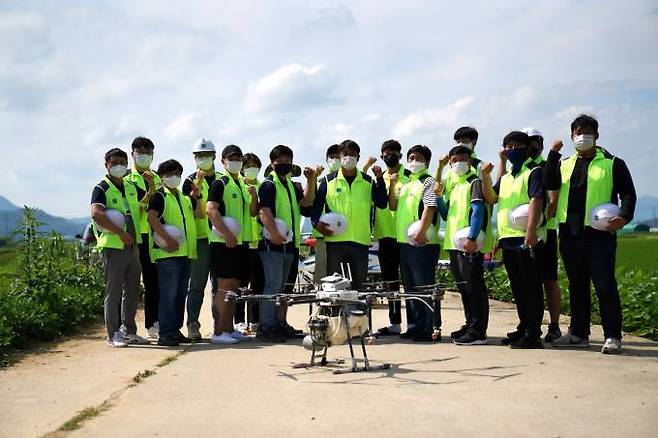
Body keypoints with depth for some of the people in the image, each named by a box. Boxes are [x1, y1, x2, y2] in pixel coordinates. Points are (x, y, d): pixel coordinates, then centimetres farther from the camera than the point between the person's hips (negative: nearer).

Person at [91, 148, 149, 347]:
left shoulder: (132, 188, 15)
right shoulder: (102, 189, -6)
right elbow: (97, 214, -22)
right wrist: (120, 232, -24)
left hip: (132, 246, 7)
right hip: (113, 247, -7)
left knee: (132, 290, 12)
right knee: (113, 291, -3)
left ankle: (129, 331, 23)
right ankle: (113, 334, 3)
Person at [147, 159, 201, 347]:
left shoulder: (184, 198, 19)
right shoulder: (159, 196, -3)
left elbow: (200, 214, 28)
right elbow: (152, 218, -16)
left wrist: (196, 197, 10)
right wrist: (168, 239, -22)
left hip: (185, 252, 8)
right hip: (167, 253, -8)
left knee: (181, 294, 12)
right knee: (168, 294, -9)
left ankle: (176, 330, 19)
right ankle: (165, 334, -7)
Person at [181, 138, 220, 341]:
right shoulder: (191, 181, 1)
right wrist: (196, 187, -22)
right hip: (200, 238, -4)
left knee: (220, 283, 9)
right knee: (197, 284, -5)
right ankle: (193, 325, -2)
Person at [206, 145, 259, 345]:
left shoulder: (243, 184, 18)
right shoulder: (220, 183, -7)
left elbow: (253, 212, 19)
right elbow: (211, 210, -17)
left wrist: (254, 197, -2)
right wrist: (227, 235, -22)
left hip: (240, 242, 8)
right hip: (224, 243, -8)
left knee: (234, 287, 11)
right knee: (224, 286, -8)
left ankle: (229, 328, 18)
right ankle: (218, 332, -5)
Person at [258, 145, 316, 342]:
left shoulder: (290, 185, 20)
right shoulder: (269, 185, -8)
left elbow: (305, 202, 14)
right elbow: (265, 212, -19)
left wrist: (311, 181, 2)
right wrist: (274, 233, -31)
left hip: (288, 243, 9)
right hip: (273, 244, -9)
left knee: (281, 286, 14)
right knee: (273, 285, -11)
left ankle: (277, 323, 21)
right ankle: (267, 327, -9)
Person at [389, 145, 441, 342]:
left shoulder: (428, 182, -4)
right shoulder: (405, 183, 22)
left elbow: (430, 207, -16)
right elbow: (393, 206, 19)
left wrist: (421, 231, -25)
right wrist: (392, 185, 7)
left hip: (422, 244, -9)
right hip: (405, 242, 9)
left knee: (425, 286, -9)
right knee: (410, 287, 13)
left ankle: (432, 328, -6)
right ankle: (418, 326, 21)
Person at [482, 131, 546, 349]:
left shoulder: (534, 172, -3)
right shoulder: (505, 177, 22)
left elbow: (536, 200, -15)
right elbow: (491, 198, 14)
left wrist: (531, 230, -26)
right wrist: (485, 177, -3)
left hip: (526, 239, -8)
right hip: (508, 239, 8)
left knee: (531, 287, -6)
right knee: (517, 288, 14)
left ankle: (533, 334, -5)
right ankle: (523, 328, 23)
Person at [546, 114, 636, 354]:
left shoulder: (613, 164, 5)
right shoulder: (565, 165, 17)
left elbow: (628, 194, 2)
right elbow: (549, 185, 0)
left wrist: (624, 217, -16)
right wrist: (553, 155, -5)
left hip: (599, 234, -5)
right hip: (570, 234, 5)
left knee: (605, 286, -6)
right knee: (577, 286, 12)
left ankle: (612, 337, -2)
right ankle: (579, 334, 20)